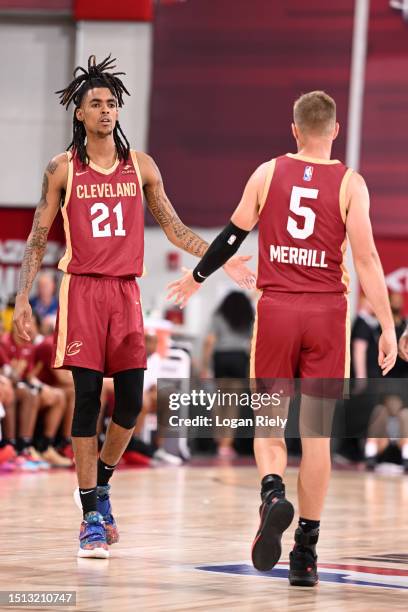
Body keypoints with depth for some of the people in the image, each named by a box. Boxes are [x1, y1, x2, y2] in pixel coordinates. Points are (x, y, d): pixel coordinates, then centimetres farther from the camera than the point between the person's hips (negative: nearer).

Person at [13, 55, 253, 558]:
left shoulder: (141, 167, 7)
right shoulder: (62, 170, 2)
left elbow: (173, 228, 13)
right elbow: (38, 237, 5)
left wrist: (221, 260, 4)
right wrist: (22, 297, -3)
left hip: (126, 291, 3)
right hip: (82, 290, -3)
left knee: (130, 401, 0)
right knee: (87, 399, -6)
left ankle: (100, 484, 27)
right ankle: (92, 518, 0)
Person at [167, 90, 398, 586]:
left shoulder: (268, 173, 3)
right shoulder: (350, 183, -2)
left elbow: (232, 236, 9)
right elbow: (366, 257, -7)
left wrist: (195, 278, 25)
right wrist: (387, 326, -5)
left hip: (276, 308, 1)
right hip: (327, 312, 0)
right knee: (316, 433, 5)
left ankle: (272, 493, -21)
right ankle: (306, 554, 6)